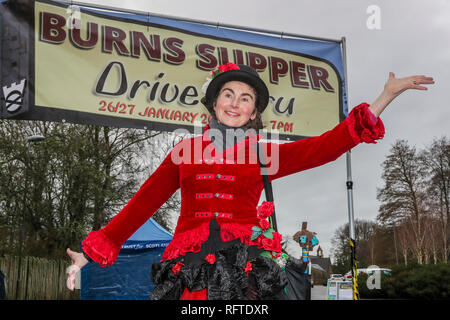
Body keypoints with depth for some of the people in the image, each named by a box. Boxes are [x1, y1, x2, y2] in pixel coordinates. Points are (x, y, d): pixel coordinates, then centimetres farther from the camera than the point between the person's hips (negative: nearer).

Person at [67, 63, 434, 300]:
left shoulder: (265, 154, 11)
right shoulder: (185, 151, 13)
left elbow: (327, 145, 3)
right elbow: (143, 202, 9)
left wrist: (387, 95, 0)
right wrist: (94, 251, 3)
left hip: (245, 270, 0)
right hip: (189, 271, 1)